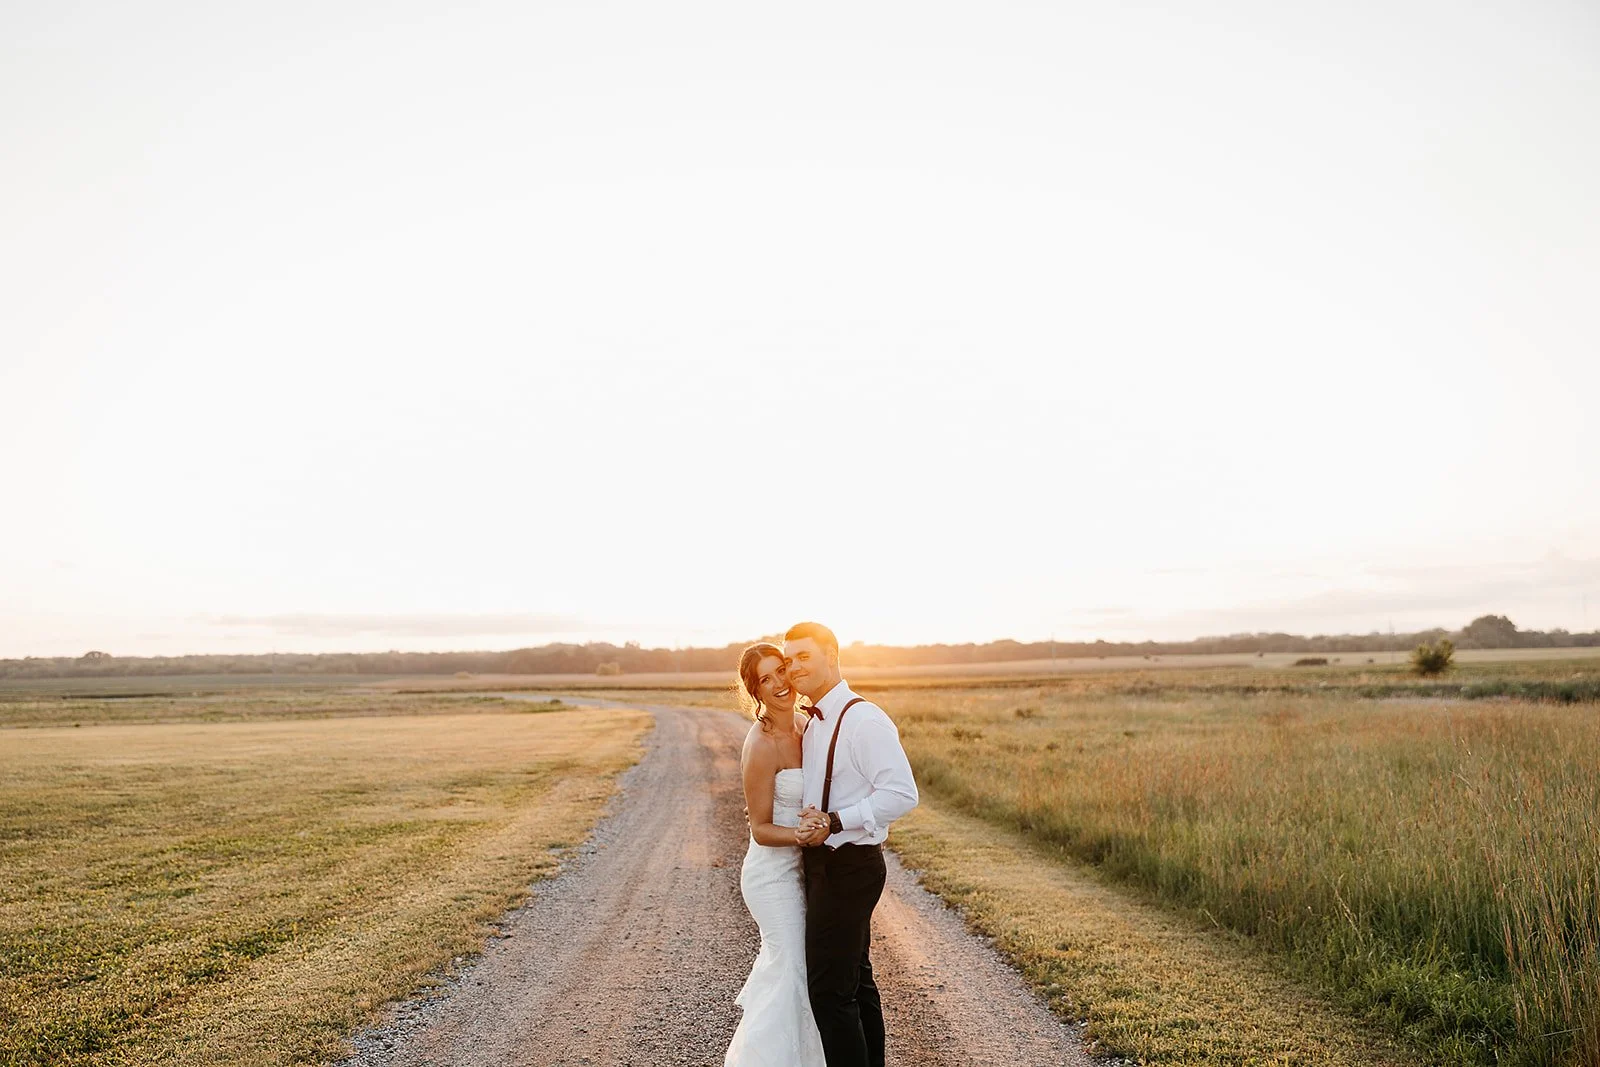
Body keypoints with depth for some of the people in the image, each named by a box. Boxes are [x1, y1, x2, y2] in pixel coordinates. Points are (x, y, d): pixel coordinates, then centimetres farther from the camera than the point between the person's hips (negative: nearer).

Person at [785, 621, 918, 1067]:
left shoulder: (865, 719, -20)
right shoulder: (813, 723, 10)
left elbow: (901, 793, -25)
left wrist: (834, 821, -27)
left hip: (849, 866, -10)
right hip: (825, 862, 10)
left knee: (829, 989, -5)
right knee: (856, 980, 21)